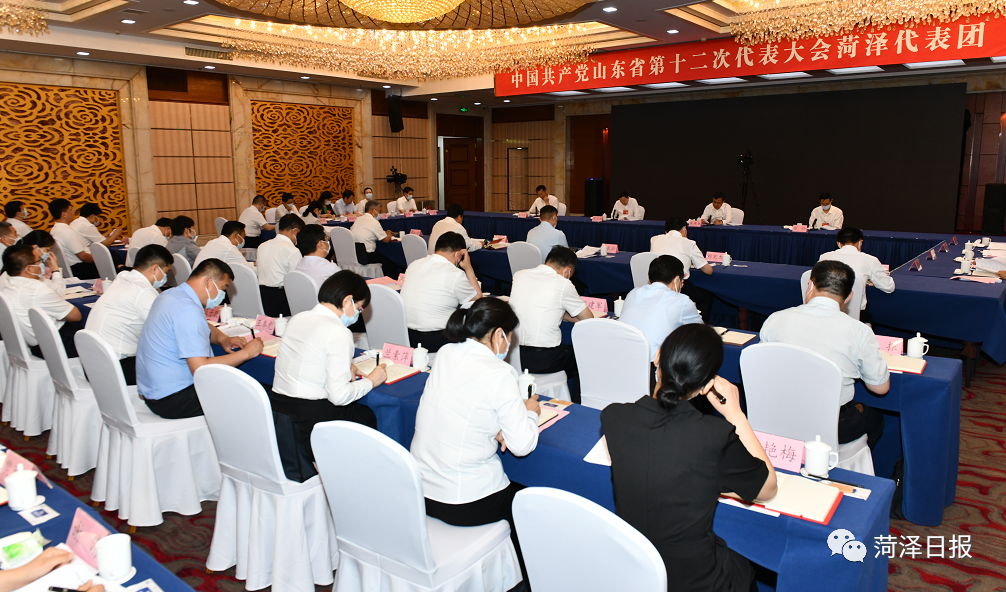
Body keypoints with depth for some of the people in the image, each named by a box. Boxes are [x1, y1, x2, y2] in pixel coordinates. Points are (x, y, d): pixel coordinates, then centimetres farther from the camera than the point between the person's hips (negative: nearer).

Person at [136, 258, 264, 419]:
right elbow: (201, 369, -29)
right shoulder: (188, 311, -24)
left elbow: (204, 327, 28)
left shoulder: (172, 295, 9)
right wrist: (246, 353, -21)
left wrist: (223, 339, 7)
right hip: (172, 401, -11)